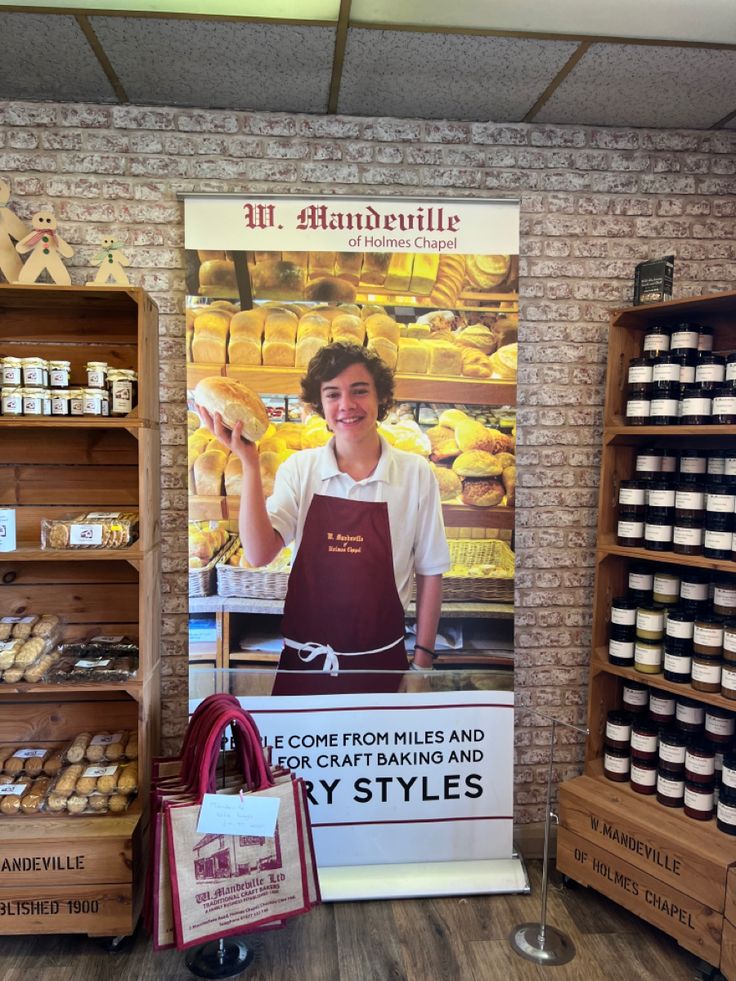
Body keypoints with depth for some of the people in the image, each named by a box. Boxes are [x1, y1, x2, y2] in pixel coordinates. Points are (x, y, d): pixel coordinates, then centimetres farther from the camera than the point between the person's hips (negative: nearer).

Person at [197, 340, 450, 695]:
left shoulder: (415, 473, -6)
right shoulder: (299, 468, -4)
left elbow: (429, 572, 1)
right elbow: (259, 554, -15)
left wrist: (423, 659, 2)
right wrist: (249, 462, -22)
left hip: (382, 661, 0)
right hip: (302, 660, 1)